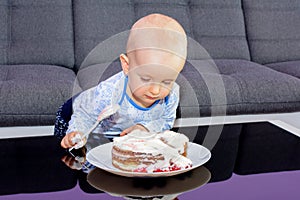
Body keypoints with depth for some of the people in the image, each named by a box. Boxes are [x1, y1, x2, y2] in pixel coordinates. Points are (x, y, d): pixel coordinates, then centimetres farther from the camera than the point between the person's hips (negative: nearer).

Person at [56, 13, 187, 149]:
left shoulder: (172, 94, -25)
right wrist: (76, 132, -40)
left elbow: (167, 121, -4)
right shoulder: (109, 92, -38)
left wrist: (146, 127, -24)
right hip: (103, 137, -4)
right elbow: (85, 115, -18)